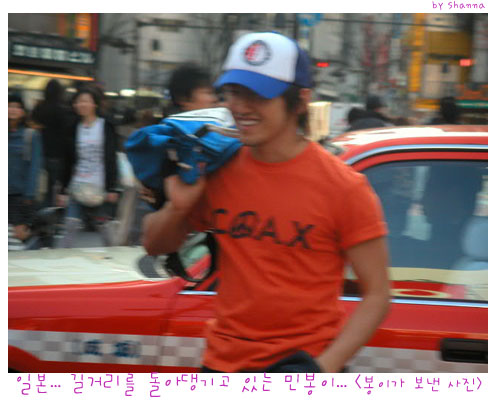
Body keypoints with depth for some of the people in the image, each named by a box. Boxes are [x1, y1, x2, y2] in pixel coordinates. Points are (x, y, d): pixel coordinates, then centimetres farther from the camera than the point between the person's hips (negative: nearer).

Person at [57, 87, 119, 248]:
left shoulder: (106, 127, 0)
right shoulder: (74, 128, 10)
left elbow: (111, 159, -3)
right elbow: (67, 161, 12)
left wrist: (111, 188, -8)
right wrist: (63, 190, 9)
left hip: (100, 188, -3)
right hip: (77, 188, 3)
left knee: (104, 228, 5)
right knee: (70, 226, -6)